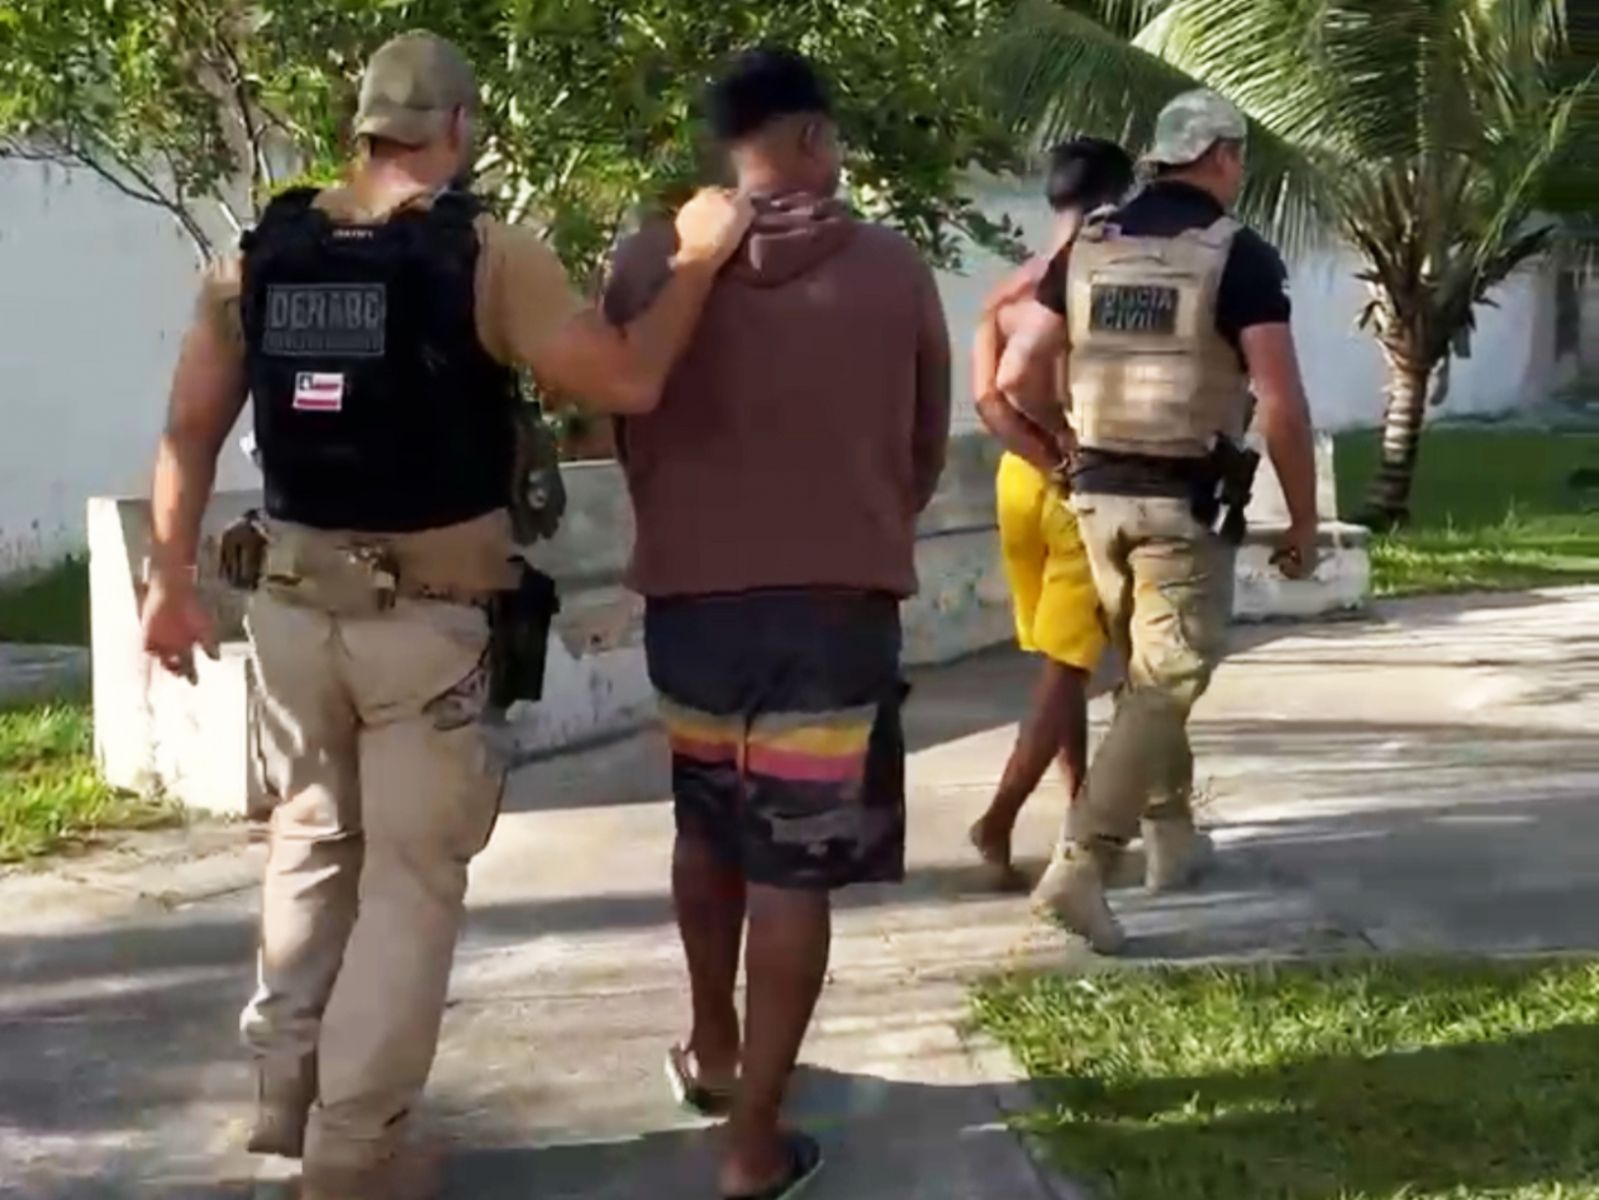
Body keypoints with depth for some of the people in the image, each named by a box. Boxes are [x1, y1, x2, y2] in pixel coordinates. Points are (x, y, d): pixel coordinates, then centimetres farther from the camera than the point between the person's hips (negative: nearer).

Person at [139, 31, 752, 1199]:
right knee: (412, 876, 7)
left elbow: (190, 429, 4)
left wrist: (171, 580, 12)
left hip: (295, 598, 5)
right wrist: (699, 259, -2)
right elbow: (627, 380, -14)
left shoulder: (262, 252, 3)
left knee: (311, 841, 22)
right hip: (425, 614, -5)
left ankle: (288, 1091, 31)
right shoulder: (487, 253, -11)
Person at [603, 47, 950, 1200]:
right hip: (840, 600, -2)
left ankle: (712, 1049, 40)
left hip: (690, 590, 2)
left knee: (709, 829, 24)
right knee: (794, 869, 2)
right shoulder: (895, 271, -5)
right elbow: (926, 448, 7)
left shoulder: (650, 261, -4)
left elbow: (624, 430, 8)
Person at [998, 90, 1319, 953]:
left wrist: (1062, 449, 20)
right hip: (1185, 500, -6)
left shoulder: (1088, 248, 6)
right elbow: (1283, 407, -13)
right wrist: (1304, 520, -3)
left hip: (1098, 493, 6)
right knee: (1166, 684, -4)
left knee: (1145, 670, 21)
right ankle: (1081, 865, -14)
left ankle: (1170, 833, 32)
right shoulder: (1238, 255, -8)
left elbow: (1012, 377, 4)